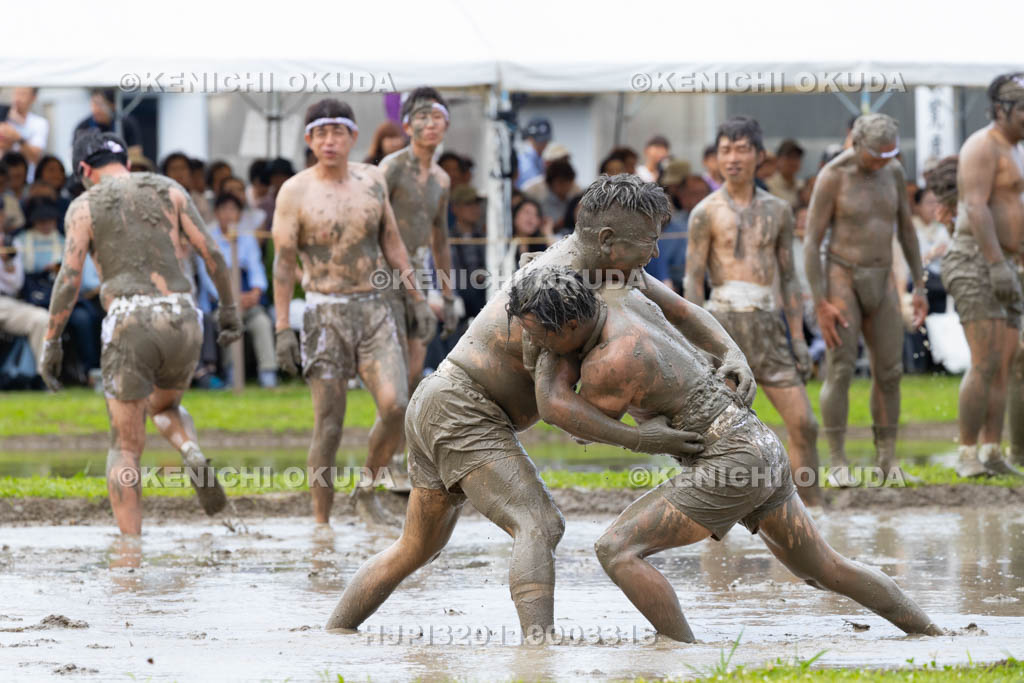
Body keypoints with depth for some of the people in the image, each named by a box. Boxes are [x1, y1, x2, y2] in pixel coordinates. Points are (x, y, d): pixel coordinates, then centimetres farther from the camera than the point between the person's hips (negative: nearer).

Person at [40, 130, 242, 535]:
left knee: (125, 448, 6)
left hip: (129, 323, -3)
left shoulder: (85, 206, 6)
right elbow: (211, 252, 7)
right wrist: (228, 307, 17)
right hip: (182, 319, 3)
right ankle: (195, 459, -3)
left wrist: (51, 342, 0)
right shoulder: (169, 190, 14)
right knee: (165, 408, 31)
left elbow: (69, 277, -4)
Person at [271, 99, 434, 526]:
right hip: (325, 314, -3)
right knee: (329, 425, -3)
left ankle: (367, 492, 9)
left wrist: (417, 299, 13)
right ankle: (321, 524, 6)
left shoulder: (372, 180, 7)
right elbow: (283, 262, -5)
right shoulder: (295, 192, -4)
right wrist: (282, 328, -10)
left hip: (374, 309, 3)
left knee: (395, 407, -13)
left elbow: (392, 242, 16)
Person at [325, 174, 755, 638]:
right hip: (461, 414, -11)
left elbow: (681, 313, 8)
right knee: (540, 527, -24)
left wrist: (732, 356, -11)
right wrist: (639, 440, -28)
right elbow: (556, 403, -24)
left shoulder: (600, 258, 5)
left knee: (417, 548, 22)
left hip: (435, 409, 11)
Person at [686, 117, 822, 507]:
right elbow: (693, 281, -1)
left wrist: (798, 338, 9)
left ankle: (814, 510, 5)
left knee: (803, 424, -2)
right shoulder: (706, 213, 2)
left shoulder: (777, 211, 14)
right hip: (725, 321, -4)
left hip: (768, 324, 4)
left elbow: (789, 279, 16)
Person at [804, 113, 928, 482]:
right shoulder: (831, 177, -15)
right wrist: (820, 305, -18)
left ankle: (888, 459, 14)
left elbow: (906, 230, 13)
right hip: (841, 281, -5)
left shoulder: (893, 171, 3)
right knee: (840, 371, -9)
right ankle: (838, 464, -1)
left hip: (881, 282, 5)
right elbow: (811, 243, -13)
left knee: (889, 371, 3)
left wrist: (919, 287, 10)